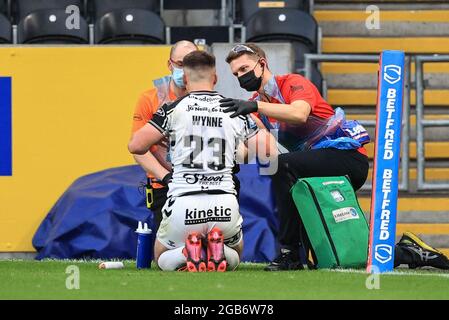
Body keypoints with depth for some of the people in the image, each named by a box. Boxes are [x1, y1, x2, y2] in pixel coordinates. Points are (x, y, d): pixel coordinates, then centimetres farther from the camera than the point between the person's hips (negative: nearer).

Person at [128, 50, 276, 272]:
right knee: (234, 256, 31)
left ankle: (187, 253, -10)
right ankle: (218, 251, -7)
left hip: (183, 204, -2)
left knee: (162, 259, 27)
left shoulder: (173, 109, 1)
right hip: (224, 206, 2)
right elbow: (268, 149, 6)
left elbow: (136, 146, -3)